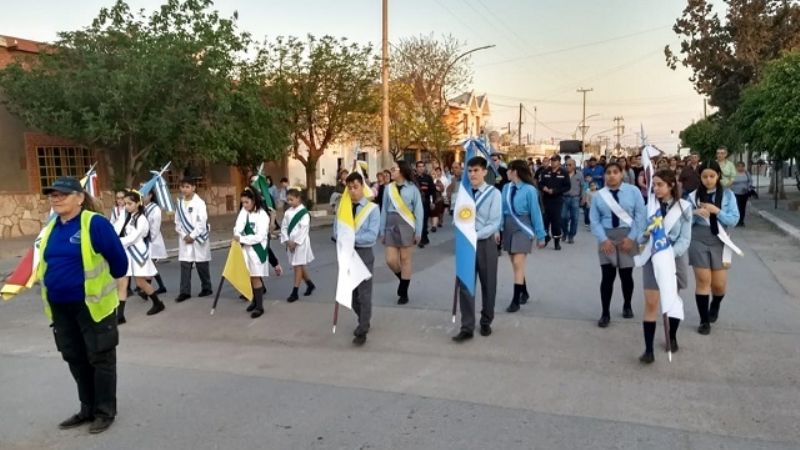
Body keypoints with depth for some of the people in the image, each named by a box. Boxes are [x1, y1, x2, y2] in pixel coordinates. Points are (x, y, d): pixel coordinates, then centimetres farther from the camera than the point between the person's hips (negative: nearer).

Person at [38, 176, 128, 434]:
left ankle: (105, 412, 19)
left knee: (100, 358, 6)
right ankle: (88, 409, 32)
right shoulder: (51, 227, 6)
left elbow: (118, 259, -12)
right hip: (60, 307, 8)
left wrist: (104, 284, 4)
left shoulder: (95, 224, -16)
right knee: (75, 358, 16)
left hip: (92, 304, -7)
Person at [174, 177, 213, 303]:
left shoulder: (199, 203, -8)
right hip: (184, 239, 4)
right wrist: (184, 235, -5)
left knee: (202, 265, 5)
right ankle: (185, 292, 3)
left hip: (198, 239, -4)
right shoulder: (179, 203, 7)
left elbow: (202, 222, -13)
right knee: (184, 265, 0)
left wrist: (192, 236, -14)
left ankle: (206, 288, 20)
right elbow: (177, 222, 8)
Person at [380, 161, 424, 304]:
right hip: (391, 226, 3)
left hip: (406, 226, -3)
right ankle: (403, 279, 32)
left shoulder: (412, 189, -7)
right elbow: (384, 210, 6)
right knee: (390, 260, 1)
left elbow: (419, 211, -4)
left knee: (405, 260, 5)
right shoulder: (388, 188, 2)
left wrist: (418, 232, -6)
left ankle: (404, 293, 18)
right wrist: (382, 231, 6)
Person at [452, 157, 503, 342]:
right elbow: (458, 217, 8)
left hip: (486, 243, -3)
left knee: (488, 284, 10)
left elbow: (495, 223, -13)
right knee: (465, 284, 0)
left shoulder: (494, 193, -9)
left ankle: (486, 322, 29)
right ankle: (467, 327, 6)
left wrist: (476, 235, -23)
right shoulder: (463, 192, 5)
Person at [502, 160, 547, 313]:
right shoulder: (506, 188, 0)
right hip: (508, 227, 5)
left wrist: (540, 235, -6)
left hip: (523, 228, -5)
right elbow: (503, 210, 5)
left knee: (518, 264, -10)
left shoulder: (529, 190, -14)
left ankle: (516, 300, -4)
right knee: (516, 264, 14)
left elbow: (535, 213, -9)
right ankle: (524, 292, 33)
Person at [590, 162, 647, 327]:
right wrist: (603, 239, -13)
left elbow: (640, 215, -5)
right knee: (607, 275, -2)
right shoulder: (599, 195, 0)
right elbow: (594, 220, -2)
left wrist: (631, 237, -12)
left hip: (627, 236, 0)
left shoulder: (633, 191, -3)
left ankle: (627, 306, 35)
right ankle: (605, 313, 9)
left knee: (626, 274, 9)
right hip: (607, 238, 0)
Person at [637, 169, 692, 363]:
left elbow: (685, 238, -9)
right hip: (652, 258, 0)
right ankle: (648, 349, -1)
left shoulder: (684, 207, -6)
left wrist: (670, 254, -24)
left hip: (675, 258, 0)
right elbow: (640, 237, -1)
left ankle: (672, 337, 39)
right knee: (650, 303, -4)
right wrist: (645, 234, -24)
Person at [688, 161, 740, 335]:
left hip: (719, 241, 1)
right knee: (703, 281, 0)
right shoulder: (693, 195, 1)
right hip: (698, 240, 0)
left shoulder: (728, 194, 1)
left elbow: (734, 219, -5)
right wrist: (695, 214, -17)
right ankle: (704, 321, 11)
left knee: (719, 284, 5)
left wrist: (717, 211, -19)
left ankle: (715, 306, 39)